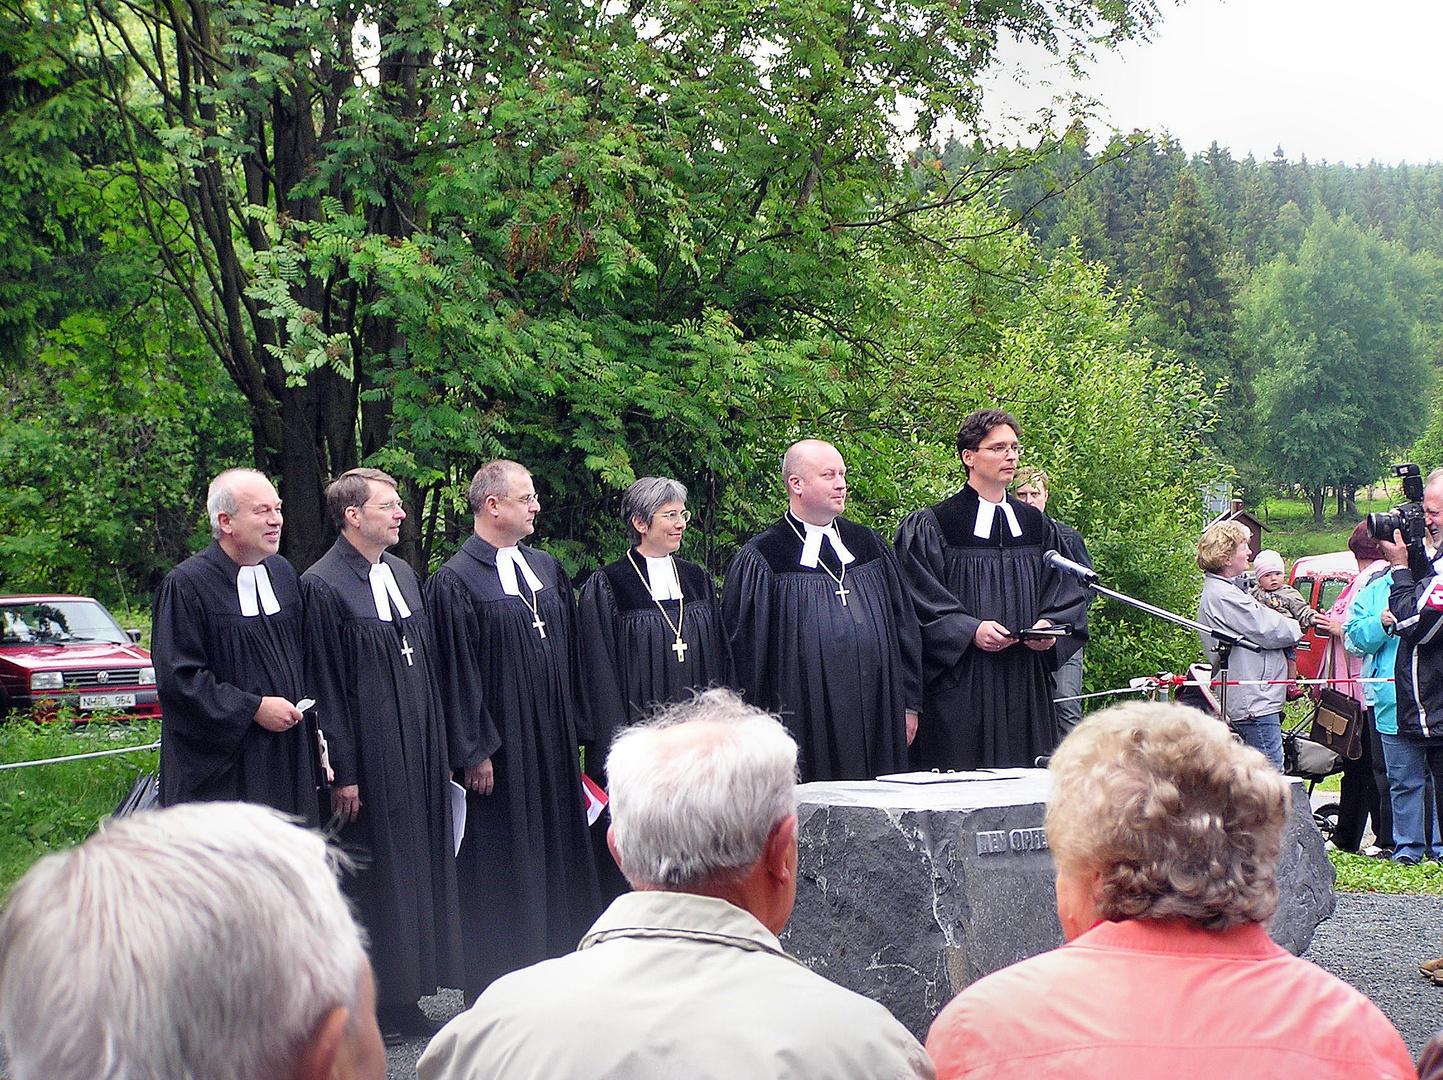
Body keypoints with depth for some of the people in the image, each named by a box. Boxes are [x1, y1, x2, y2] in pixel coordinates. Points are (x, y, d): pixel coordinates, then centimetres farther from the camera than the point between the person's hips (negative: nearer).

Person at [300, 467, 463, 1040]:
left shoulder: (402, 574, 12)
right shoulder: (322, 587, -12)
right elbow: (324, 686, -13)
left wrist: (440, 749, 14)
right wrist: (341, 773, -16)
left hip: (419, 751, 8)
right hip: (368, 753, -8)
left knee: (416, 868, 11)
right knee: (371, 878, -1)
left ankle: (405, 1001, 19)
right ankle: (367, 1008, 10)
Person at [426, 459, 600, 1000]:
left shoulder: (547, 569, 11)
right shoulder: (456, 582, -10)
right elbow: (457, 671, -13)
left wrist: (575, 730, 10)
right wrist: (475, 752, -16)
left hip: (554, 743, 7)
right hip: (500, 748, -7)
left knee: (558, 849, 10)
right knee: (504, 863, -1)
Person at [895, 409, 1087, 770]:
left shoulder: (1037, 526, 14)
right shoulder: (929, 527, -2)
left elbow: (1064, 592, 14)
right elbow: (921, 599, -7)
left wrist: (1047, 625, -6)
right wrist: (970, 629, -19)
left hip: (1028, 684, 5)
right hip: (962, 686, -5)